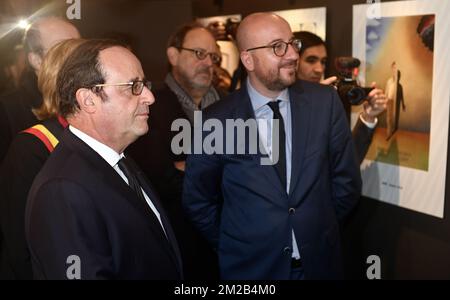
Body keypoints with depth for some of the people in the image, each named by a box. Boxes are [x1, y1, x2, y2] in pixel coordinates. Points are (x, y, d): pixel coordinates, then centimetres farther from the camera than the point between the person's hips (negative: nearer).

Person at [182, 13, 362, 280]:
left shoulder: (325, 102, -7)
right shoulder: (216, 122, -12)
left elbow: (347, 181, 1)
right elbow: (198, 201, -1)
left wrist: (319, 229, 4)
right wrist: (237, 246, 2)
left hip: (320, 261, 2)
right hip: (251, 267, -2)